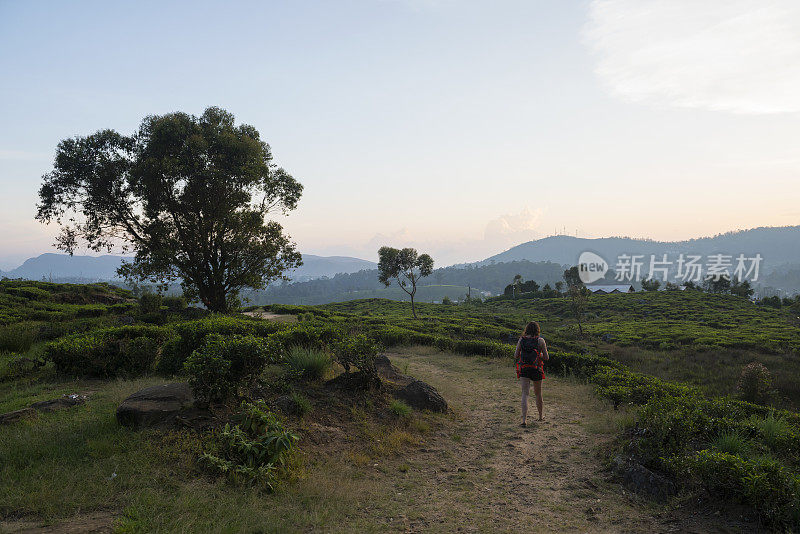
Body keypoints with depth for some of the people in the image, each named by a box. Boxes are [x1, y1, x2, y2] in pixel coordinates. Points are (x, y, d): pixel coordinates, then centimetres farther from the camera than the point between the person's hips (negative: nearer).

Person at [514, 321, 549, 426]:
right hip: (537, 370, 0)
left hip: (523, 370, 0)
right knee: (538, 393, 17)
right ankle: (540, 416, 35)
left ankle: (524, 419, -15)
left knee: (525, 393, -2)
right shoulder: (540, 341, -6)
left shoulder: (521, 340, -2)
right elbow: (546, 358, -5)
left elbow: (516, 356, -1)